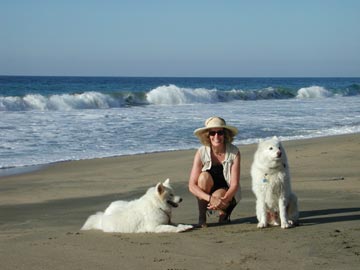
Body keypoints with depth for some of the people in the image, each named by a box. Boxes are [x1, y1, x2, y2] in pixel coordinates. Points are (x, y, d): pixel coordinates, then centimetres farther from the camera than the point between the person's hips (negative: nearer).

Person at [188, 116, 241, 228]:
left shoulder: (234, 152, -18)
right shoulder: (201, 153, -18)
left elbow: (234, 184, -19)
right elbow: (192, 186, -22)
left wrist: (223, 200, -38)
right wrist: (210, 198, -38)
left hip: (227, 194, -1)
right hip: (206, 194, 1)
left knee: (218, 195, -35)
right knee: (204, 176, -30)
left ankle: (224, 211, 4)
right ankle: (201, 218, -15)